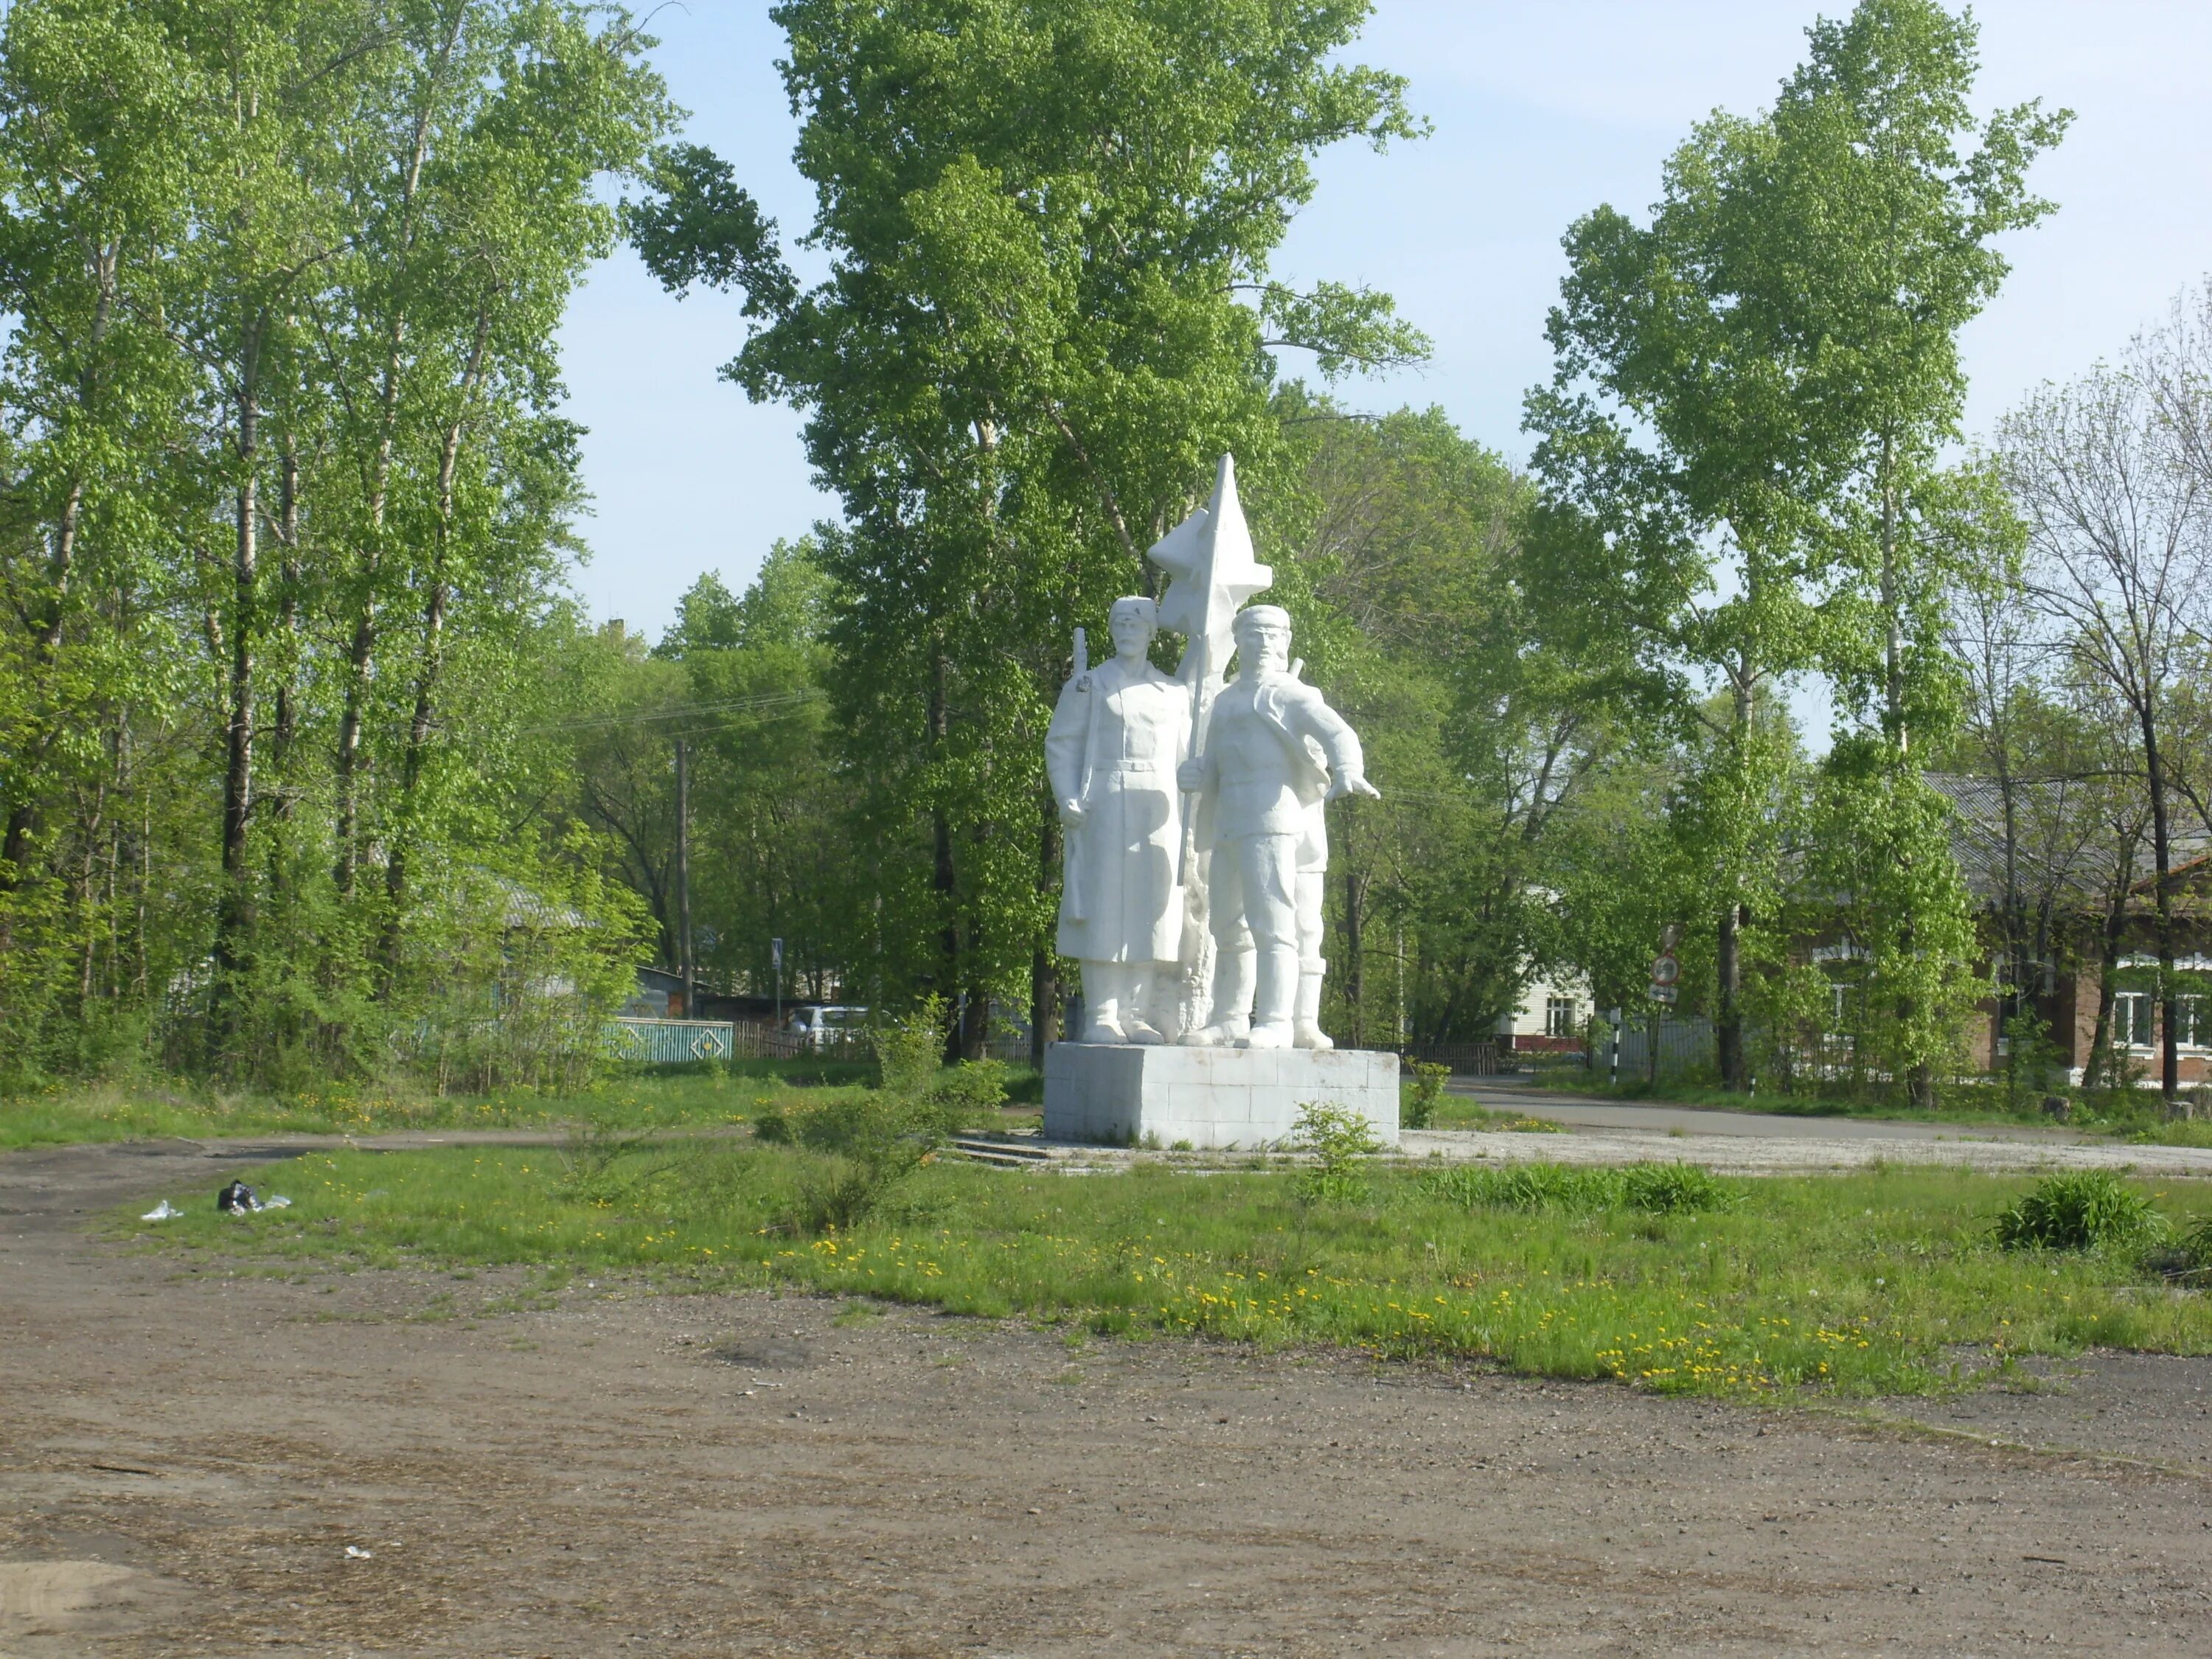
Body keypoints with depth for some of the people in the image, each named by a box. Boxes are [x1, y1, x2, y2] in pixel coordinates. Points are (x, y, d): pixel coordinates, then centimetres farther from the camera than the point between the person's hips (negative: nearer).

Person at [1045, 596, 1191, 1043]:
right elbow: (1061, 745, 2)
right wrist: (1068, 800, -11)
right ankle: (1101, 1017, -4)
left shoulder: (1174, 692, 16)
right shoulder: (1088, 685, 7)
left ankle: (1137, 1015, 5)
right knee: (1103, 909, -6)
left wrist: (1187, 816, 7)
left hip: (1159, 810, 3)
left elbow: (1185, 757, 18)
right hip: (1105, 809, -3)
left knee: (1150, 910, 0)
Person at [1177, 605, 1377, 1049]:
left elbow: (1338, 733, -12)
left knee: (1272, 920, -16)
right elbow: (1214, 764, 27)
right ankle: (1230, 1020, 22)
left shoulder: (1289, 693, 3)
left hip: (1275, 816, -8)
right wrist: (1193, 773, 2)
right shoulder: (1226, 701, 26)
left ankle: (1276, 1023, -21)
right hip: (1230, 824, 8)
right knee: (1228, 923, 12)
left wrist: (1348, 772, -34)